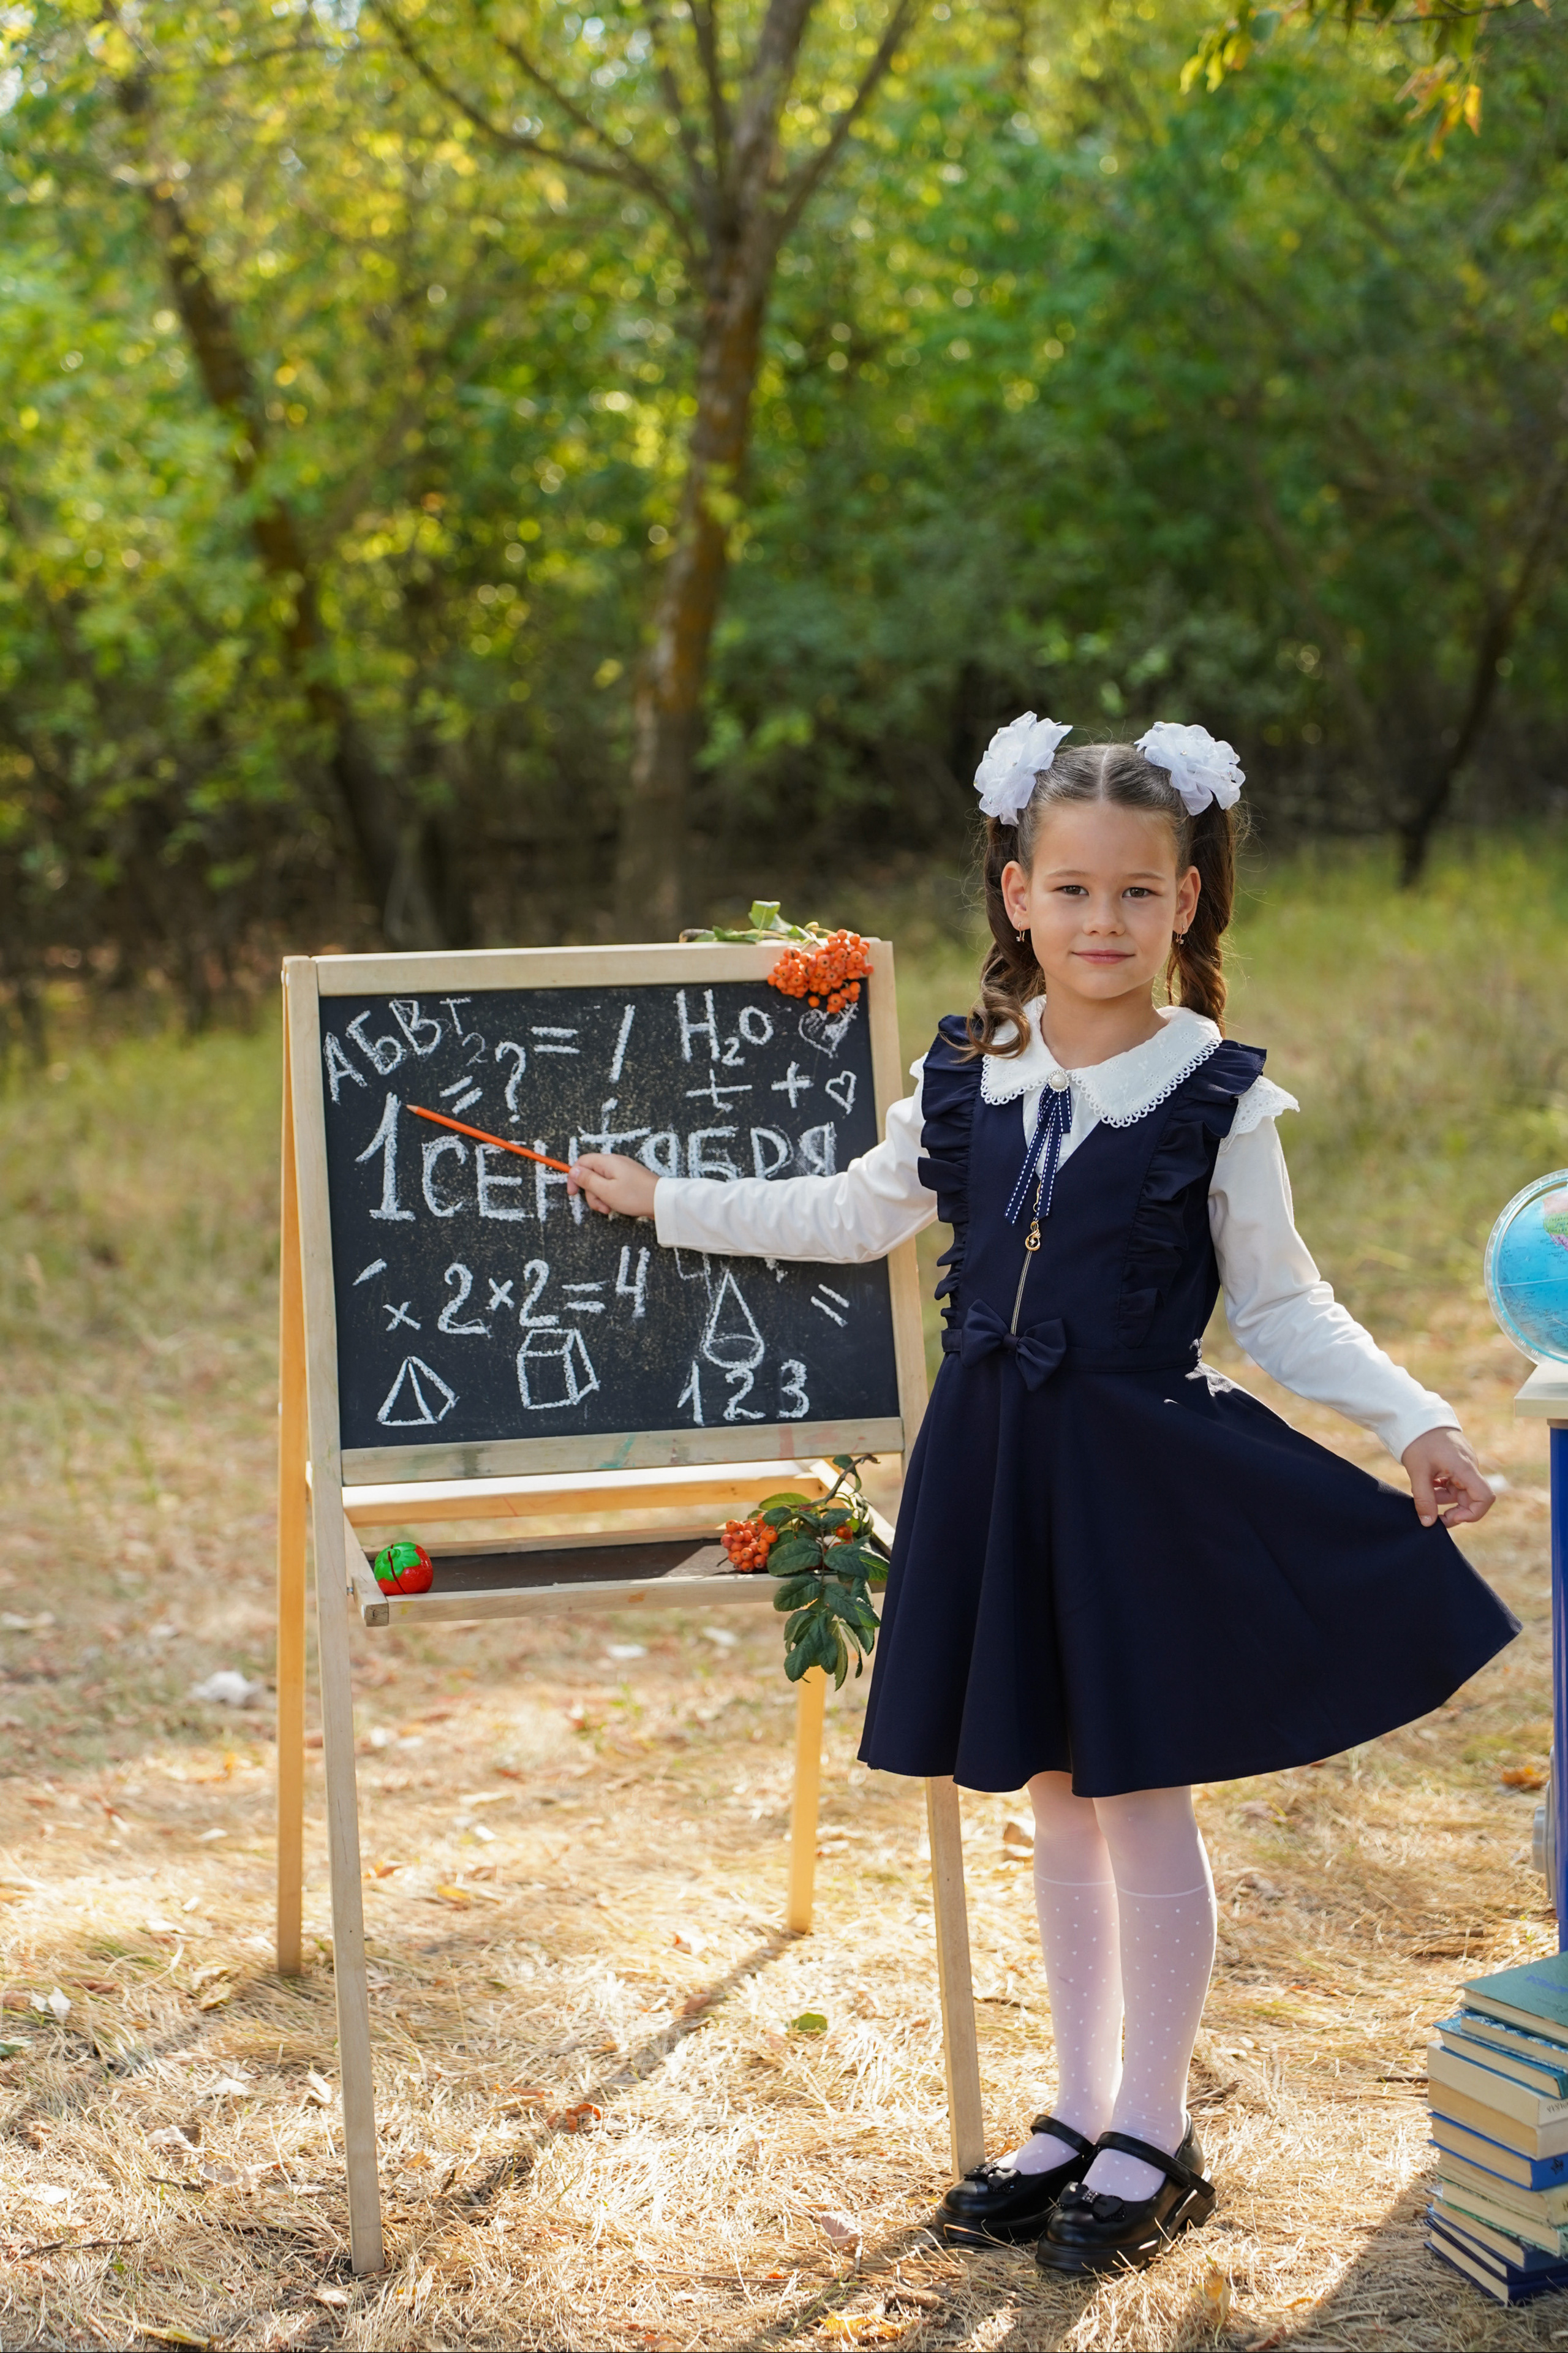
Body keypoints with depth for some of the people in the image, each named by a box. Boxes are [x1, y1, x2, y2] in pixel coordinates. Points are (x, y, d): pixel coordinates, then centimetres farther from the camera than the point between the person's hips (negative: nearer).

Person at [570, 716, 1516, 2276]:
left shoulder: (1215, 1097, -7)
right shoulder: (965, 1076, 4)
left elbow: (1279, 1306, -2)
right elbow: (856, 1218, 18)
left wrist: (1412, 1422, -13)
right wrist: (663, 1201, 19)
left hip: (1142, 1467, -4)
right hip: (994, 1460, 4)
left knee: (1141, 1798, 3)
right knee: (1054, 1796, 14)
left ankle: (1153, 2138, 17)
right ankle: (1080, 2110, 27)